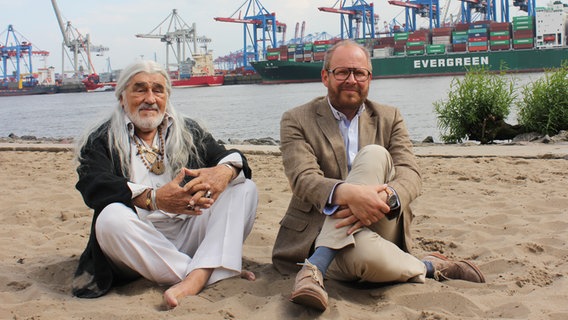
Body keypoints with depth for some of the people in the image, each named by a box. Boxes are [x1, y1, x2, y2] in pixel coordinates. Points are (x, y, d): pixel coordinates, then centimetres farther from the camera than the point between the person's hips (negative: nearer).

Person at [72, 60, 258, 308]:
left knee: (245, 189, -12)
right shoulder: (101, 140, 6)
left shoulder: (189, 131, 18)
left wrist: (224, 171, -22)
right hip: (139, 245, -3)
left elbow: (230, 157, 5)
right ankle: (210, 273, -26)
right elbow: (94, 187, -12)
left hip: (190, 234, 4)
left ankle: (195, 279, -34)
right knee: (111, 218, -33)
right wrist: (154, 199, -29)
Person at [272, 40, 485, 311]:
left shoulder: (389, 118, 12)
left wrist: (385, 197, -31)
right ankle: (429, 266, -9)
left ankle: (315, 269, -30)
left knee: (374, 155, -26)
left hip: (378, 228, 3)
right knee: (366, 255, -41)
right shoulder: (296, 121, 3)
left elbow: (410, 176, -4)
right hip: (324, 230, -3)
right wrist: (347, 193, -37)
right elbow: (304, 179, -14)